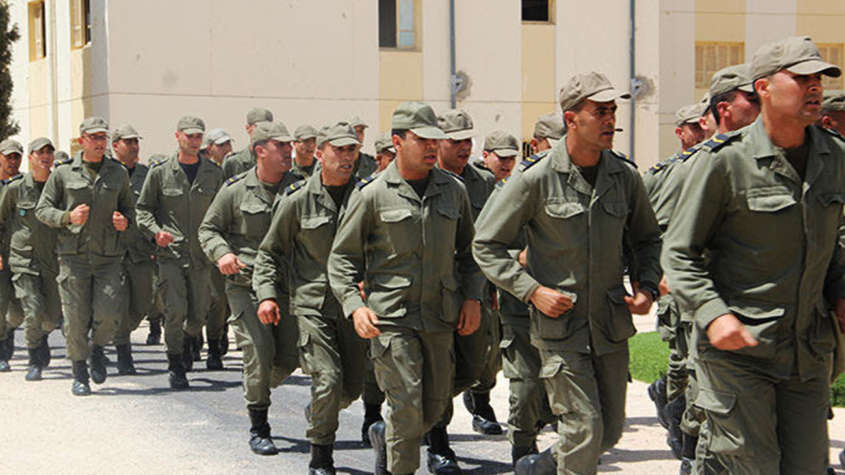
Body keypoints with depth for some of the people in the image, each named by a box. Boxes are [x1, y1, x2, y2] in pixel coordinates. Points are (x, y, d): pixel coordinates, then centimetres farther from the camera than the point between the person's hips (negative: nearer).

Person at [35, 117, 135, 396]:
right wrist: (68, 217, -13)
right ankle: (79, 374, 16)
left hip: (109, 256, 1)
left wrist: (125, 221, -3)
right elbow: (42, 209, 5)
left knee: (110, 312, -13)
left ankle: (98, 347, 19)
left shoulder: (118, 173, 11)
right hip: (74, 255, -1)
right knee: (76, 319, -2)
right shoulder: (63, 173, 4)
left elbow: (129, 208, 20)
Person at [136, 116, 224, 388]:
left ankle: (187, 343, 39)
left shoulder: (214, 174, 6)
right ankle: (176, 368, 1)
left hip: (201, 254, 2)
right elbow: (143, 209, 6)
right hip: (171, 253, -2)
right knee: (176, 311, -13)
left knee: (199, 314, 6)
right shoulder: (160, 172, 0)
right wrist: (156, 232, -11)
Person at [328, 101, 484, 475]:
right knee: (407, 405, -10)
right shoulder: (373, 194, -3)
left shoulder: (453, 190, 8)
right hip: (390, 316, -4)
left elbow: (468, 249, 19)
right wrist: (354, 306, -11)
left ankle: (385, 436, 38)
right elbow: (342, 257, 1)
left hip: (440, 317, 5)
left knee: (436, 405, 11)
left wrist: (472, 297, 6)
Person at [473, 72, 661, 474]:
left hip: (611, 324, 5)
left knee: (610, 431, 12)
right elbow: (486, 246, -4)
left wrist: (647, 286, 2)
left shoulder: (625, 177, 3)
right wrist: (532, 291, -13)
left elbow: (647, 239, 19)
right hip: (559, 324, -5)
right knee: (584, 428, -9)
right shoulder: (535, 179, -10)